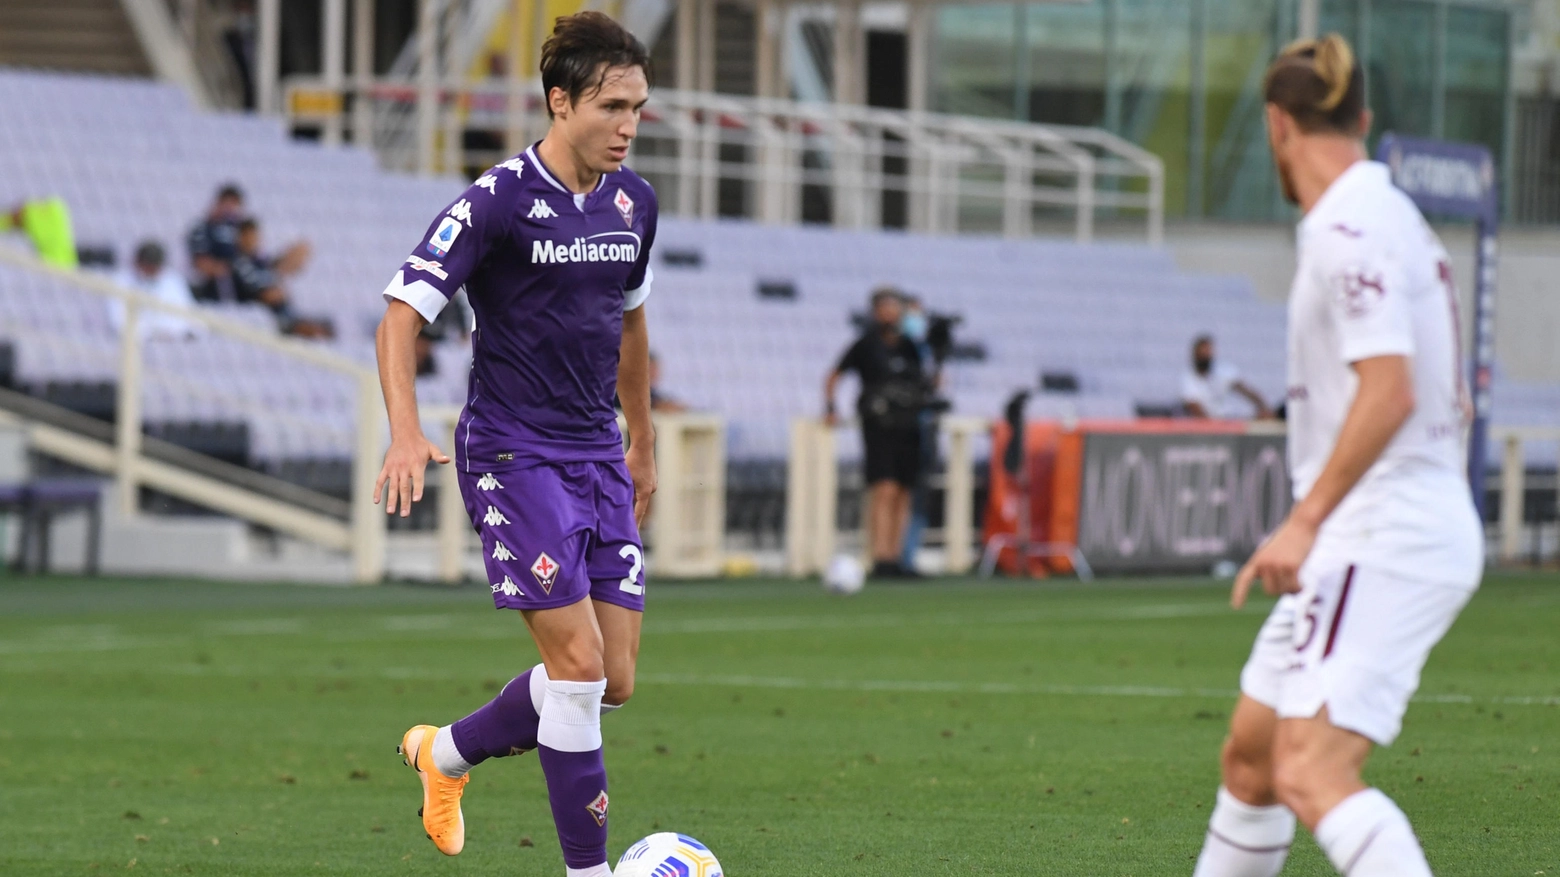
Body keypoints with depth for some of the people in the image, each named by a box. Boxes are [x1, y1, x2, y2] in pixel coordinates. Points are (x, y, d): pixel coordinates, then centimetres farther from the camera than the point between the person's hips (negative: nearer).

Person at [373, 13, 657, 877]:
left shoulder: (633, 202, 7)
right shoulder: (498, 202, -14)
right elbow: (401, 313, -15)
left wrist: (642, 441, 30)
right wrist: (406, 433, -29)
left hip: (599, 458, 7)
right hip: (513, 456, -7)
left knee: (613, 682, 5)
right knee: (580, 664, -14)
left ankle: (448, 752, 29)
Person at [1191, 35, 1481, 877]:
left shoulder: (1349, 229, -14)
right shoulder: (1395, 218, 16)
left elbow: (1391, 391, -24)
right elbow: (1450, 401, 22)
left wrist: (1307, 519, -25)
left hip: (1385, 541, -10)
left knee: (1310, 775, -21)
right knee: (1250, 752, 18)